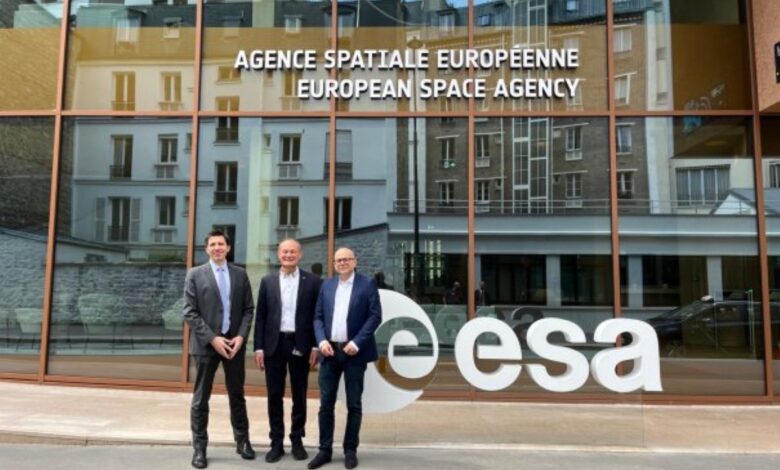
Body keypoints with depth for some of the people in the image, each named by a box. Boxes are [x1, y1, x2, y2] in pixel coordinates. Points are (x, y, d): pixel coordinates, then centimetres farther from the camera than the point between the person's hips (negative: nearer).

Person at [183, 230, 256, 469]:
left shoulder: (240, 274, 7)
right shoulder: (195, 274, 0)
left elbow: (248, 309, 6)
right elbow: (190, 313, -6)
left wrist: (241, 336, -9)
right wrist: (212, 338, -14)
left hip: (234, 342, 2)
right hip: (206, 344, -2)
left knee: (237, 395, 12)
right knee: (201, 399, 5)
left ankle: (242, 441, 26)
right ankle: (199, 448, 17)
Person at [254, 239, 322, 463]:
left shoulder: (312, 281, 1)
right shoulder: (267, 281, 6)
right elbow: (260, 316, 5)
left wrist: (315, 346, -5)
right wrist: (258, 347, 0)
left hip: (300, 345, -1)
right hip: (274, 344, 1)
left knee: (299, 396, 8)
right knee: (274, 396, 6)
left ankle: (297, 441, 21)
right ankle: (276, 443, 17)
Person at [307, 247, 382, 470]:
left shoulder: (367, 284, -1)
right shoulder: (327, 285, 10)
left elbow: (375, 316, -7)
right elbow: (318, 317, 9)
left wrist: (357, 342, -15)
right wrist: (322, 341, -7)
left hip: (354, 351, -3)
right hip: (330, 350, 3)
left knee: (354, 404, 6)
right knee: (326, 403, 6)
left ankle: (350, 450, 18)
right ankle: (325, 449, 17)